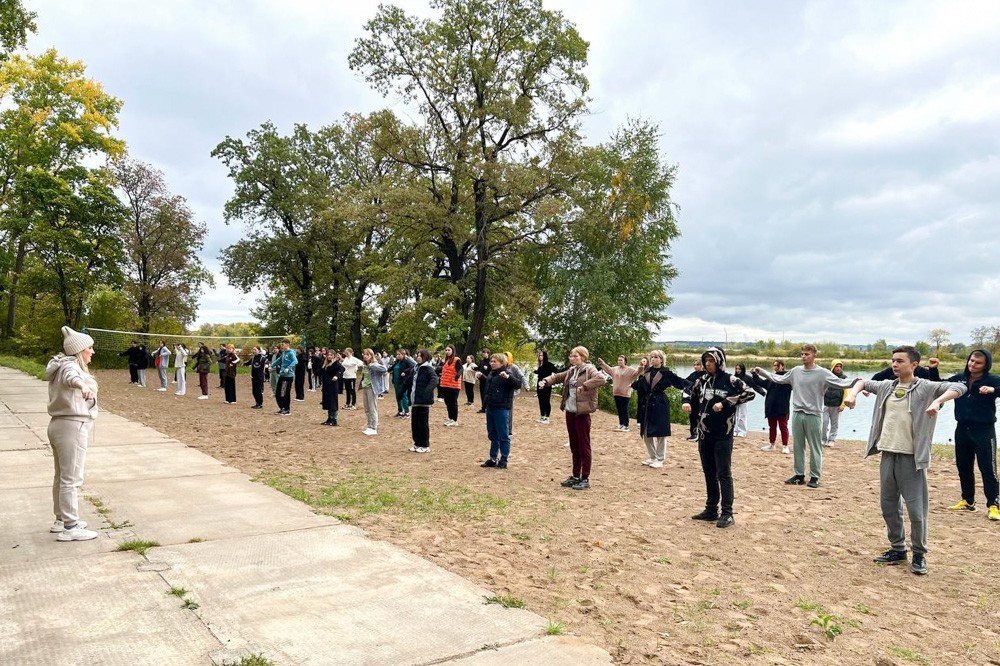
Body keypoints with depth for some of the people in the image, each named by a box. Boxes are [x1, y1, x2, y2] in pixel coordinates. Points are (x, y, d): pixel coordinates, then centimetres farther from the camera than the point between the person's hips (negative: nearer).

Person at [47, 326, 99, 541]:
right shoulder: (70, 366, -18)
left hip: (59, 425, 11)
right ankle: (69, 528, -3)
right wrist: (82, 386, -65)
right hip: (72, 427, -11)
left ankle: (61, 520, 30)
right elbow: (71, 378, -43)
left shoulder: (63, 365, 14)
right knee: (71, 479, -7)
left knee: (62, 476, 18)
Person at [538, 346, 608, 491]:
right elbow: (557, 377, 24)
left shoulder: (589, 370, -10)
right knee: (574, 446, 14)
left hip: (582, 413, -8)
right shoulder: (571, 371, 13)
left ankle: (585, 479, 6)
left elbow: (602, 379, -27)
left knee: (583, 446, -1)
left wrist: (584, 386, -34)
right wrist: (546, 381, 5)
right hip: (569, 412, 8)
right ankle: (576, 476, 24)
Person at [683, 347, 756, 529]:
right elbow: (691, 394, 23)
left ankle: (727, 514, 4)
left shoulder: (730, 380, -8)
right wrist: (687, 403, 1)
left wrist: (725, 403, -23)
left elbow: (749, 392, -20)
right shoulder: (701, 381, 8)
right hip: (704, 434, 6)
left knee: (724, 474, -3)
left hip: (723, 434, -6)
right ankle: (711, 510, 23)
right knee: (709, 473, 13)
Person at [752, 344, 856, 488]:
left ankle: (815, 477, 12)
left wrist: (855, 382, -30)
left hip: (813, 415, -4)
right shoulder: (796, 371, 6)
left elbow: (839, 383, -14)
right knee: (797, 446, 11)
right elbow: (778, 379, 16)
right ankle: (799, 474, 21)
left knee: (815, 448, 3)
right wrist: (761, 371, 15)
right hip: (797, 414, 4)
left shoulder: (822, 373, -7)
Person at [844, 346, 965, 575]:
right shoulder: (886, 386, 10)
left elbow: (960, 387, -16)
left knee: (916, 508, -1)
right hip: (888, 455, 6)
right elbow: (863, 382, 25)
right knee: (888, 506, 13)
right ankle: (897, 549, 27)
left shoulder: (925, 387, -6)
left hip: (912, 458, -6)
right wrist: (853, 393, 5)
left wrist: (937, 401, -32)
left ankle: (919, 554, 16)